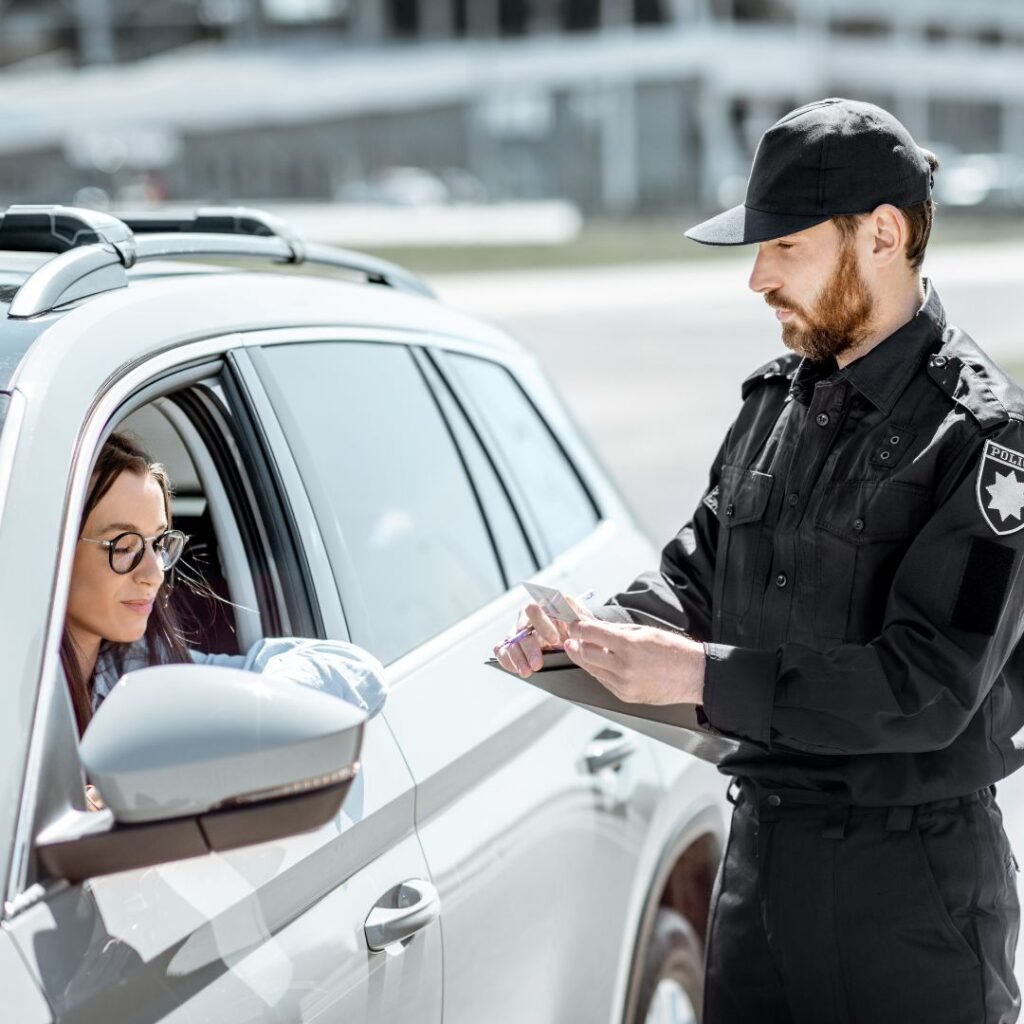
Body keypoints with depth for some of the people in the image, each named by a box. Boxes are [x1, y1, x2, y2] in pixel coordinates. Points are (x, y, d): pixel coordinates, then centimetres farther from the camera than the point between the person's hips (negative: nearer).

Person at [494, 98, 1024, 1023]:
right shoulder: (779, 401, 8)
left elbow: (928, 687, -22)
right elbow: (697, 575, 14)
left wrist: (703, 677, -24)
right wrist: (587, 636, -7)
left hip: (910, 876, -7)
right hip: (761, 846, 7)